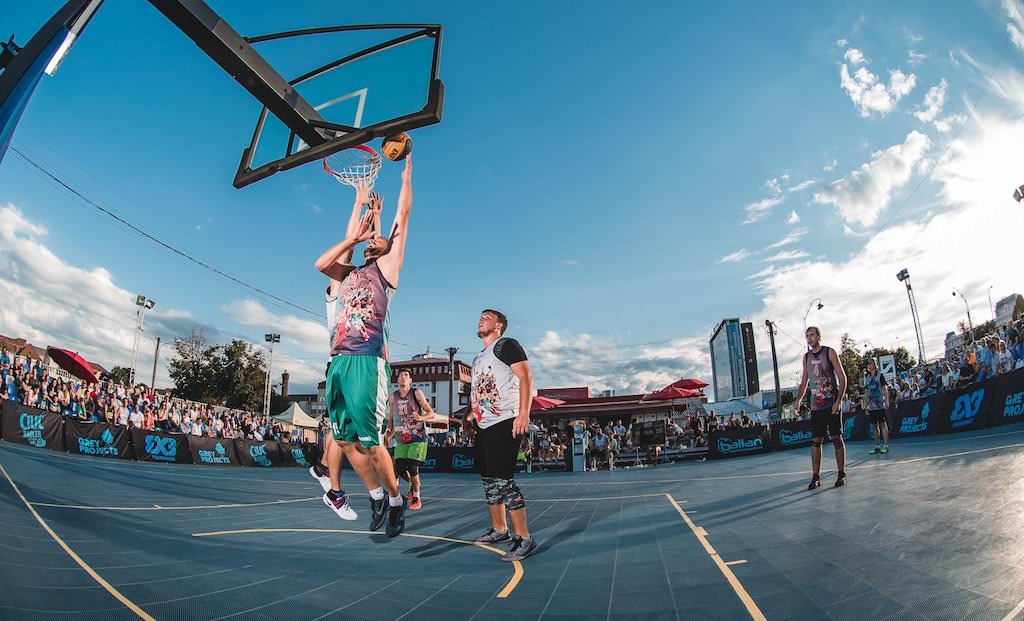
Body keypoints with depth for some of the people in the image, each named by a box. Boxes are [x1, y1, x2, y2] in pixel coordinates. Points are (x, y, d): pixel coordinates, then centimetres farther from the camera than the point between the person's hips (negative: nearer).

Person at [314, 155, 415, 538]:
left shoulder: (386, 267, 9)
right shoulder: (349, 274, 25)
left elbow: (402, 217, 9)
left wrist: (406, 178, 17)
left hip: (366, 362, -7)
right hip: (338, 362, 7)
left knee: (370, 440, -7)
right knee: (345, 440, 9)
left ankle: (395, 501, 11)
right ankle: (376, 496, 24)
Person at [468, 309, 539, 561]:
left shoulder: (506, 345, -3)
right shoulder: (478, 358, 23)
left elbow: (525, 377, -14)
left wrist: (523, 413, -23)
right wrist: (473, 413, 18)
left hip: (505, 423, -10)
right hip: (483, 426, 10)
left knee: (502, 478, -15)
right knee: (489, 479, 15)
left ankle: (524, 538, -8)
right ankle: (499, 530, 29)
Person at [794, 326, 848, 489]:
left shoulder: (829, 352, -3)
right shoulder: (806, 357, 11)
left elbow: (842, 377, -6)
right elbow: (804, 381, 17)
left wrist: (838, 401, -15)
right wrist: (798, 399, 3)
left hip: (832, 404, -4)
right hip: (816, 406, 4)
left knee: (837, 439, 2)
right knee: (815, 441, 1)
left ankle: (841, 474, 13)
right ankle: (815, 477, 4)